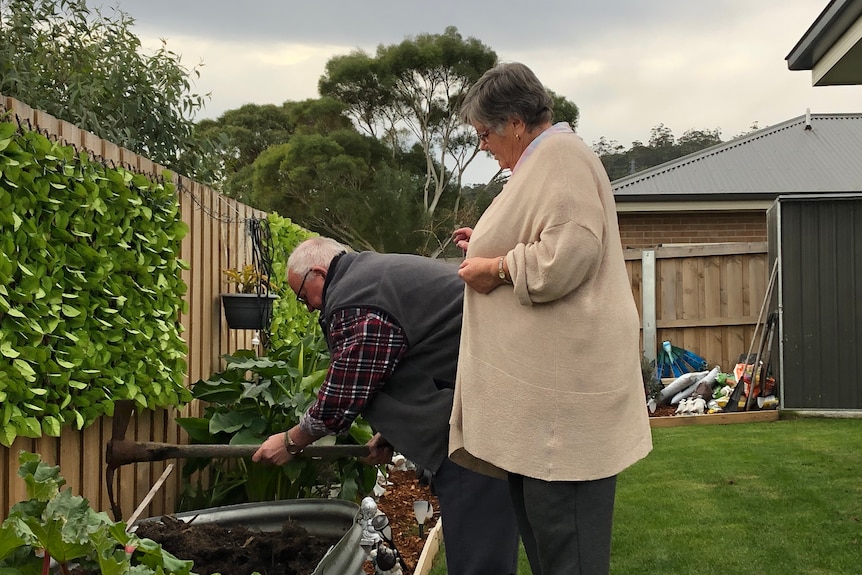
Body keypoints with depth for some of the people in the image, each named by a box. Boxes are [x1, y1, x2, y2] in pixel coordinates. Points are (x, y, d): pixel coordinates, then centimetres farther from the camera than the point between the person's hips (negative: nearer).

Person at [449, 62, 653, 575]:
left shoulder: (560, 154, -10)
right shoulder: (545, 160, 22)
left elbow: (568, 254, -23)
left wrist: (497, 267, -11)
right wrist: (491, 246, 21)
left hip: (564, 381, -11)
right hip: (542, 380, 11)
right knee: (536, 515, 13)